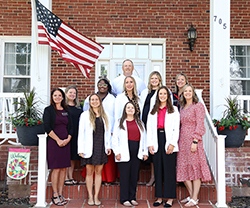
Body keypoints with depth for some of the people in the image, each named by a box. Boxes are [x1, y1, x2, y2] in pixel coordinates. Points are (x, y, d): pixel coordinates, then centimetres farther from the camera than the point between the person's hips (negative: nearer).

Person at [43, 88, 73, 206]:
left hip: (65, 142, 5)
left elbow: (70, 127, 13)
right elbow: (47, 128, -9)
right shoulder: (49, 110, 0)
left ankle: (60, 194, 14)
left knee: (63, 169, 5)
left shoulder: (66, 111, 14)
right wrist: (58, 140, -13)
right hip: (54, 142, -5)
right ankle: (55, 196, 6)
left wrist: (68, 139, -4)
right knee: (56, 169, -4)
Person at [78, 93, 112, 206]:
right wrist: (81, 149, -7)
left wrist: (108, 146, 7)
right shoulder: (85, 115, 2)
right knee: (89, 172, 3)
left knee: (98, 172, 6)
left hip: (101, 147, 3)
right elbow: (81, 132, -2)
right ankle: (90, 197, 14)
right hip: (89, 148, -2)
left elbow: (107, 131, 14)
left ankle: (96, 196, 15)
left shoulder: (104, 115, 11)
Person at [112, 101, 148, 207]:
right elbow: (115, 138, 2)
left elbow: (143, 138, 14)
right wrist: (117, 152, -7)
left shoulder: (139, 122, 17)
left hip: (136, 152, 3)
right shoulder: (119, 122, 8)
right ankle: (124, 199, 8)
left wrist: (145, 152, 7)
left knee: (134, 175, 6)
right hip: (124, 152, -3)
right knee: (124, 176, -1)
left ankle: (132, 198, 18)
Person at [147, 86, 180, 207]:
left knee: (169, 169, -2)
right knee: (158, 170, 5)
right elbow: (149, 129, 12)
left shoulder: (174, 110, 7)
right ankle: (159, 197, 14)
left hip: (168, 141, -3)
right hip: (156, 141, 3)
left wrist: (172, 144, -10)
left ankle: (170, 198, 6)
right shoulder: (153, 111, 16)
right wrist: (150, 144, 2)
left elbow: (176, 129, 0)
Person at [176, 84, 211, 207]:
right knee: (183, 168, 7)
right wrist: (178, 140, 9)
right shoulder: (182, 107, 17)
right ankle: (191, 195, 19)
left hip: (193, 140, -7)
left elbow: (200, 125, -10)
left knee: (194, 167, -2)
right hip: (182, 140, 7)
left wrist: (195, 141, -18)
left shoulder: (198, 106, -3)